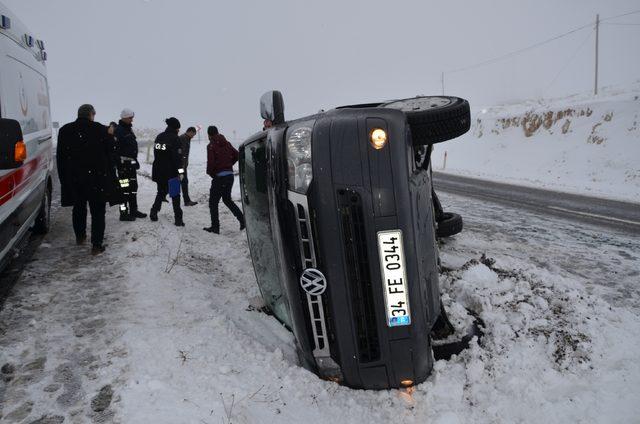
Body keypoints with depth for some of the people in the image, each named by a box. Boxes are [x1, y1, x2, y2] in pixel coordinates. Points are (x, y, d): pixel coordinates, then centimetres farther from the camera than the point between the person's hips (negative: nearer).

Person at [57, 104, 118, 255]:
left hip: (73, 179, 4)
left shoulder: (64, 131, 3)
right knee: (98, 211, 3)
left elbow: (60, 158, 6)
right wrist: (111, 179, 1)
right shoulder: (101, 130, -7)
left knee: (79, 208, 22)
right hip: (97, 179, -3)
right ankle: (96, 245, 0)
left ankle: (80, 237, 37)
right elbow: (110, 156, -5)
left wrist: (63, 179, 11)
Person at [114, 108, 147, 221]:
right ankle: (124, 213, -3)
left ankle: (133, 210, 25)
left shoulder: (129, 129, 17)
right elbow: (116, 149, -20)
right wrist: (119, 164, -24)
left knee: (133, 187, 15)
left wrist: (135, 161, 23)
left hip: (131, 163, 10)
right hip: (123, 163, -10)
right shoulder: (118, 130, -13)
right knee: (124, 189, -7)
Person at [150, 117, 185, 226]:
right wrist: (180, 171, -14)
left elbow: (156, 153, 17)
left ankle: (154, 212, 18)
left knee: (161, 192, 22)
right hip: (171, 171, -6)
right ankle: (178, 219, -1)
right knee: (175, 194, 0)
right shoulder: (174, 138, -12)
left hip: (158, 171, 6)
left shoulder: (159, 137, 10)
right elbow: (177, 156, -17)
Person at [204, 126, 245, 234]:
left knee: (213, 202, 4)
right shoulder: (226, 143, 9)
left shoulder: (211, 146, -10)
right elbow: (236, 155, 9)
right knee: (227, 199, 21)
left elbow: (211, 162, -17)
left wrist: (210, 173, 0)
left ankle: (215, 226, 3)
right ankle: (242, 219, 15)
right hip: (230, 175, 7)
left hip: (219, 176, -7)